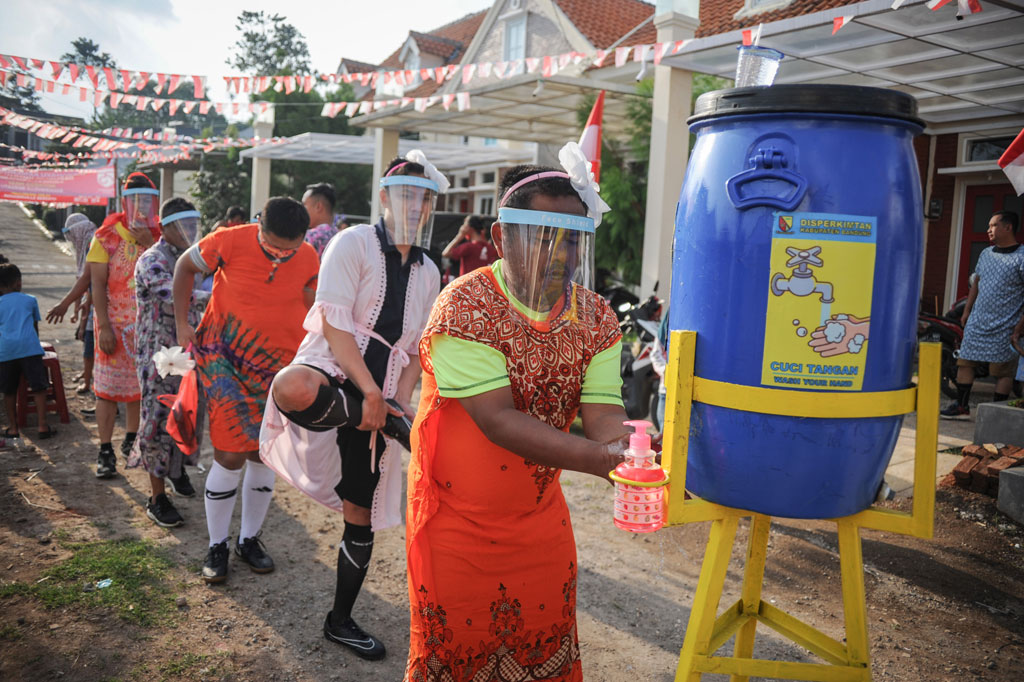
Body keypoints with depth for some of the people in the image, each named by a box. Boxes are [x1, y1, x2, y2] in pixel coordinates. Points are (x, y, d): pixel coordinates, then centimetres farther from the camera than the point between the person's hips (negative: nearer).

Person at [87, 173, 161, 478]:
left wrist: (149, 244, -17)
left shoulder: (158, 237, 5)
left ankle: (130, 443, 27)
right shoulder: (107, 236, -4)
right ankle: (105, 452, 6)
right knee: (108, 387, -1)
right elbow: (98, 284, -8)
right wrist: (104, 326, -14)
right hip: (115, 324, -3)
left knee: (140, 384, 12)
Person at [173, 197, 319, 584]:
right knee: (230, 455, -4)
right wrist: (182, 323, 0)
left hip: (277, 369, 3)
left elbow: (310, 312, 7)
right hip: (226, 361, -3)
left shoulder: (309, 259, -5)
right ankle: (217, 546, 15)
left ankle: (249, 539, 27)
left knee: (264, 454, 9)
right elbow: (185, 266, 2)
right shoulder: (230, 242, -15)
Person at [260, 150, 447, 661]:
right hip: (331, 374, -5)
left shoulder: (428, 273, 14)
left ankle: (341, 621, 29)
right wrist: (372, 394, -19)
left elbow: (418, 349, 14)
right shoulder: (355, 243, -3)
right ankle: (394, 426, -22)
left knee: (361, 517, 10)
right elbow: (335, 324, -13)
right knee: (295, 388, -44)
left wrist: (397, 402, -4)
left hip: (376, 401, 5)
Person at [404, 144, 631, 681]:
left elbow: (603, 414, -14)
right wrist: (598, 458, -39)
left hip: (540, 513, 5)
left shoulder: (595, 318, -5)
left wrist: (628, 450, -37)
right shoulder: (465, 307, -21)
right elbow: (498, 419, -29)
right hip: (458, 517, -4)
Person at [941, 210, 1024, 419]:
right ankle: (962, 407, 16)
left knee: (1003, 370, 1)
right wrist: (966, 310, 19)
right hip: (977, 322, 7)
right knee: (965, 361, 7)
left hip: (1005, 327, -7)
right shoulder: (986, 254, 12)